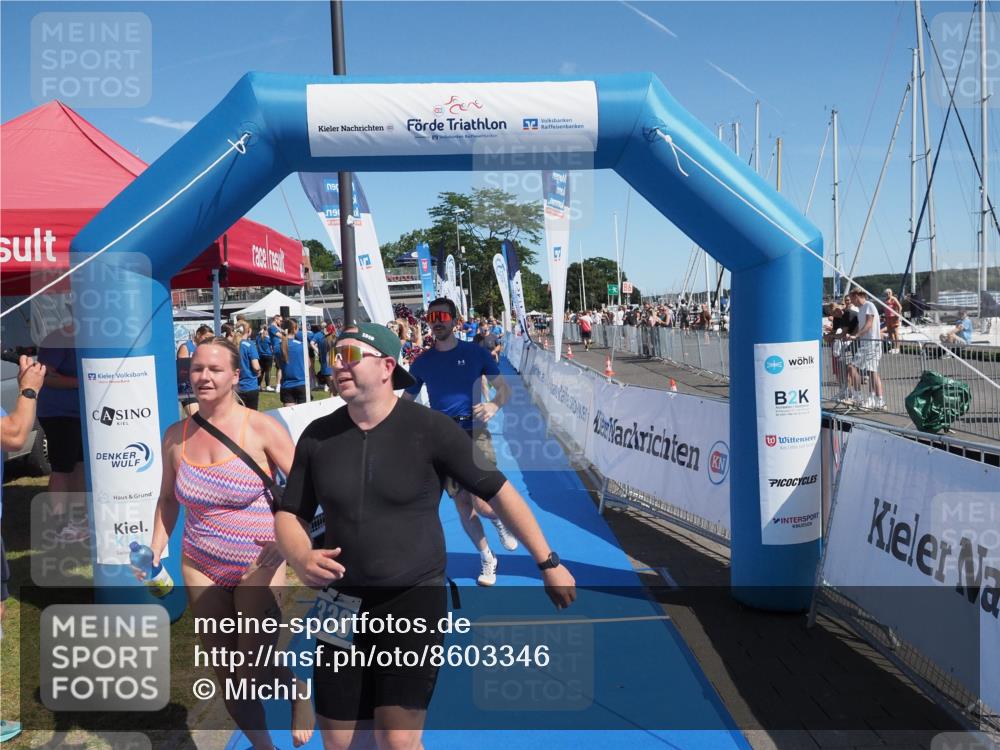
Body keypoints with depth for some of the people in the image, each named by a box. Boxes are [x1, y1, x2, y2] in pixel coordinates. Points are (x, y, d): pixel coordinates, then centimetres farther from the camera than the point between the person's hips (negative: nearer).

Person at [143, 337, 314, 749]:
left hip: (259, 566, -4)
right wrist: (155, 551, 3)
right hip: (200, 568, 5)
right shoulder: (176, 435, -1)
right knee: (226, 673, 14)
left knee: (257, 673, -2)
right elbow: (168, 499, 12)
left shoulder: (261, 428, -14)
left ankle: (299, 691, 33)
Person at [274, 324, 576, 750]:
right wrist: (301, 559, -15)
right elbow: (289, 515, 7)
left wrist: (548, 562, -2)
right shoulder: (317, 436, -1)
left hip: (415, 600, -4)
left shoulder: (429, 429, -13)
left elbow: (499, 492, -5)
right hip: (342, 604, 4)